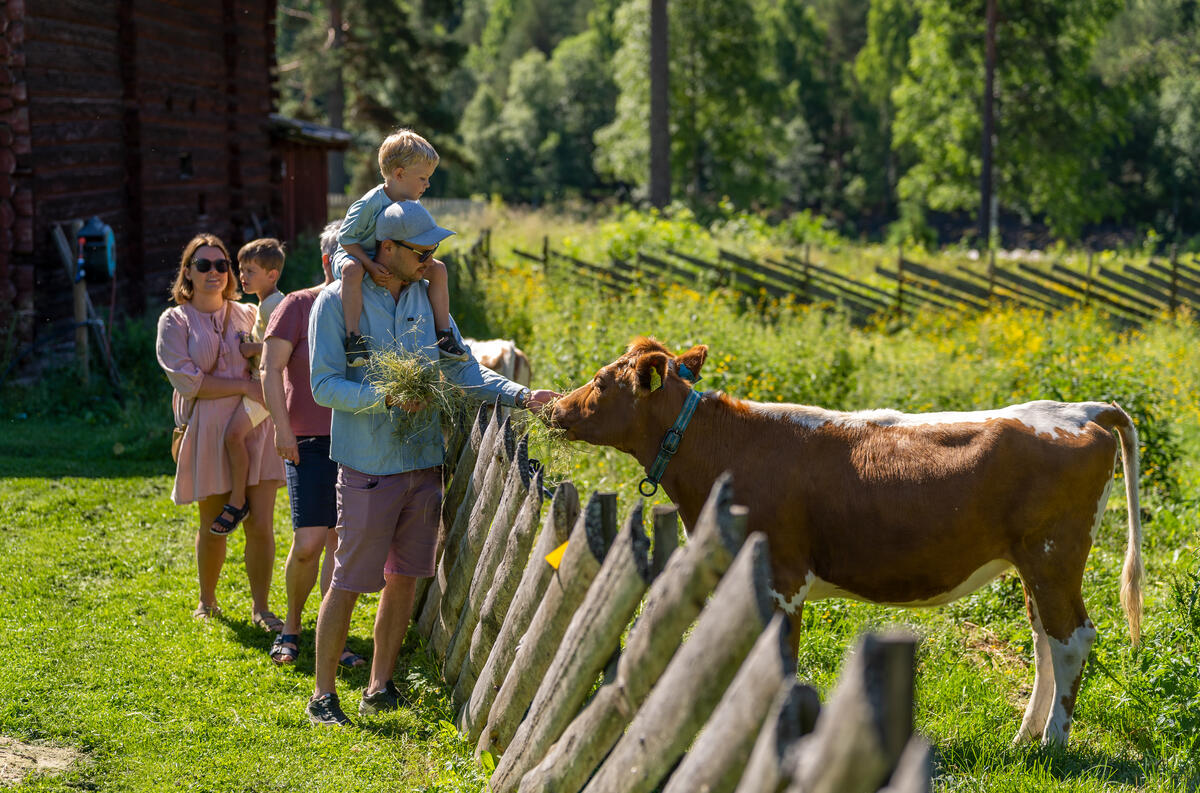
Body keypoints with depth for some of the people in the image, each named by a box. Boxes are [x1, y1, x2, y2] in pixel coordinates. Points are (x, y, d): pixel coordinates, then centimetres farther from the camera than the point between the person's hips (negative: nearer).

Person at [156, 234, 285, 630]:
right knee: (213, 526, 6)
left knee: (261, 524, -5)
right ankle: (207, 601, 27)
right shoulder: (175, 322, 2)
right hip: (209, 432, -2)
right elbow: (188, 381, -10)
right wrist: (245, 386, -15)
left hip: (255, 430, 2)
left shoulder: (248, 315, 12)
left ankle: (260, 606, 6)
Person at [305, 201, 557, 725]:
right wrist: (385, 396, -26)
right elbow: (325, 385, -11)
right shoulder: (338, 301, -8)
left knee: (403, 579, 10)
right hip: (368, 465, -6)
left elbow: (463, 369, 8)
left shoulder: (425, 297, 9)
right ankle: (323, 696, 7)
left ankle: (380, 689, 21)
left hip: (423, 461, 6)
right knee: (349, 580, -3)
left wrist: (521, 396, -7)